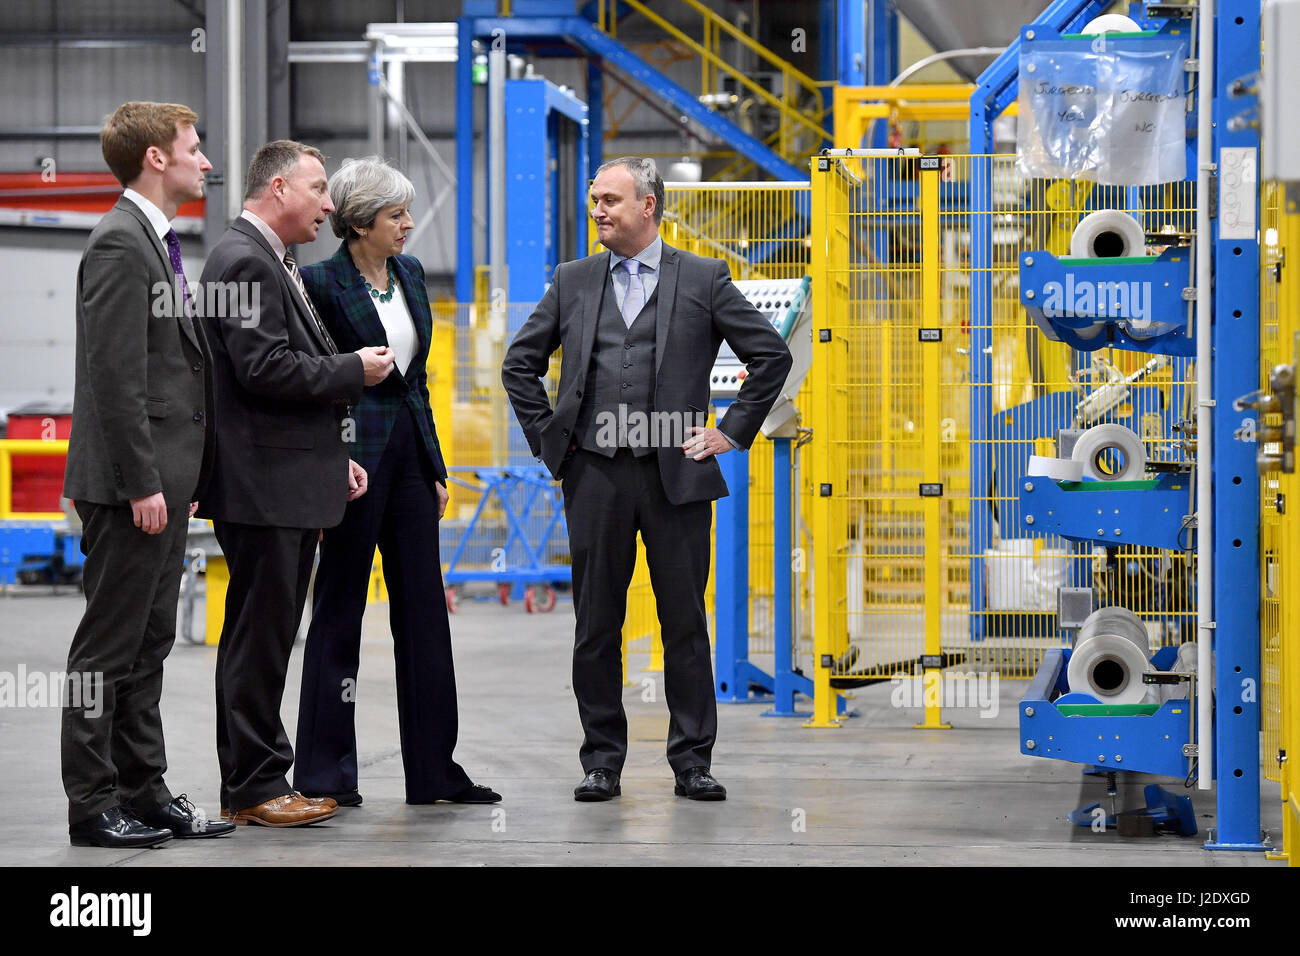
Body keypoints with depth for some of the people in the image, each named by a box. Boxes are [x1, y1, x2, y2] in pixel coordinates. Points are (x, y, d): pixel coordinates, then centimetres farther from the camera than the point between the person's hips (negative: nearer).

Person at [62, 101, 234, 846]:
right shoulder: (121, 242, -14)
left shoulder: (156, 241, 17)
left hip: (165, 480, 10)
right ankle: (93, 805, 1)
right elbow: (115, 376, -19)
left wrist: (183, 477, 17)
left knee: (149, 644, 13)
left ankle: (143, 790, 19)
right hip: (132, 483, -10)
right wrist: (142, 483, -21)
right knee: (110, 644, -4)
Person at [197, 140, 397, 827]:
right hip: (263, 487, -11)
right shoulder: (244, 262, -13)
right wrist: (354, 371, -11)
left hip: (289, 486, 11)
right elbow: (264, 370, -22)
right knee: (259, 637, -6)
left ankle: (254, 782, 18)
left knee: (264, 637, 13)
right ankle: (253, 788, -1)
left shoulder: (272, 263, 20)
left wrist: (333, 457, 19)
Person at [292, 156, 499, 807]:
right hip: (353, 454, -7)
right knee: (340, 611, 0)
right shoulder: (320, 283, -10)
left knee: (423, 608, 7)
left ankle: (434, 770, 12)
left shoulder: (410, 275, 12)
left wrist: (436, 467, 15)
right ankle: (324, 771, 8)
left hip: (410, 448, 7)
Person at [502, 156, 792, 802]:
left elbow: (771, 356, 4)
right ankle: (602, 761, 13)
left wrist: (732, 432, 0)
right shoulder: (572, 282, 11)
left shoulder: (703, 279, 3)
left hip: (676, 475, -2)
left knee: (685, 622, 1)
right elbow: (520, 363, 18)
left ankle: (692, 761, 8)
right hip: (594, 476, 2)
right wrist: (546, 437, 9)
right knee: (597, 625, 5)